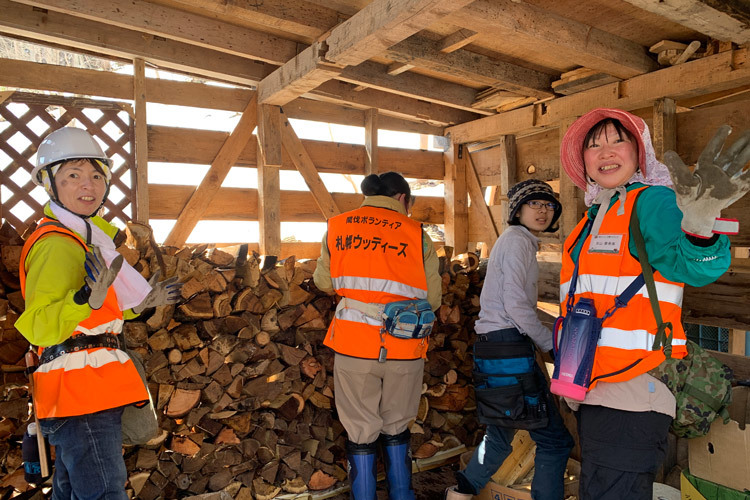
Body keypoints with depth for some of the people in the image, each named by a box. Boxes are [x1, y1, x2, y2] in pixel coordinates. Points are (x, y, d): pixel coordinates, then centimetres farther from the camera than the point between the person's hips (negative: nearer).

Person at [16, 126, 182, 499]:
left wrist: (141, 303, 19)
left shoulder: (82, 235, 18)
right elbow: (38, 326, -24)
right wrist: (89, 298, -39)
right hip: (81, 389, -10)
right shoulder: (58, 243, -13)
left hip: (88, 391, 10)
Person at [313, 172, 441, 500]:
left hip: (353, 345, 0)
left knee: (361, 432, 14)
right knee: (397, 428, 20)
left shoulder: (337, 227, 3)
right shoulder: (416, 233, -1)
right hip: (403, 348, 0)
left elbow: (324, 282, 12)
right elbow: (432, 299, 1)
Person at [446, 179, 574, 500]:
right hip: (509, 348, -11)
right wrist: (552, 344, -8)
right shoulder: (518, 241, -9)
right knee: (555, 439, -3)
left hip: (493, 346, 11)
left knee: (500, 434, 20)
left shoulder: (515, 241, 21)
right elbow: (516, 305, -18)